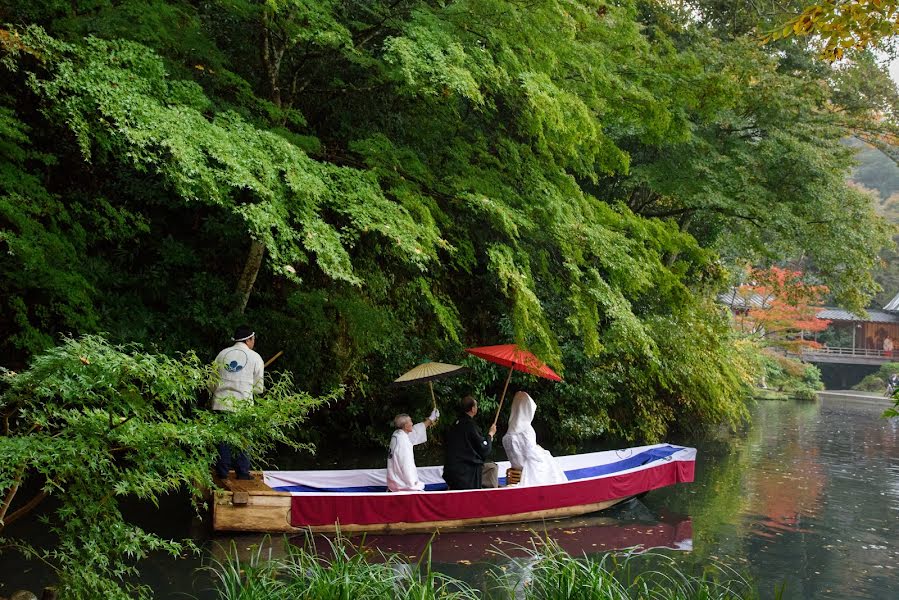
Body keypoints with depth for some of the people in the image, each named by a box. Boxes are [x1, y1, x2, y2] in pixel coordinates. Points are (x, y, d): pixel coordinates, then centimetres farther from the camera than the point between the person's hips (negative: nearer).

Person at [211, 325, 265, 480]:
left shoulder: (222, 354, 11)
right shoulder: (255, 357, 2)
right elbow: (258, 387, 4)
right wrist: (261, 389, 25)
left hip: (221, 402, 3)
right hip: (242, 403, -3)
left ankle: (222, 471, 9)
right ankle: (242, 472, 7)